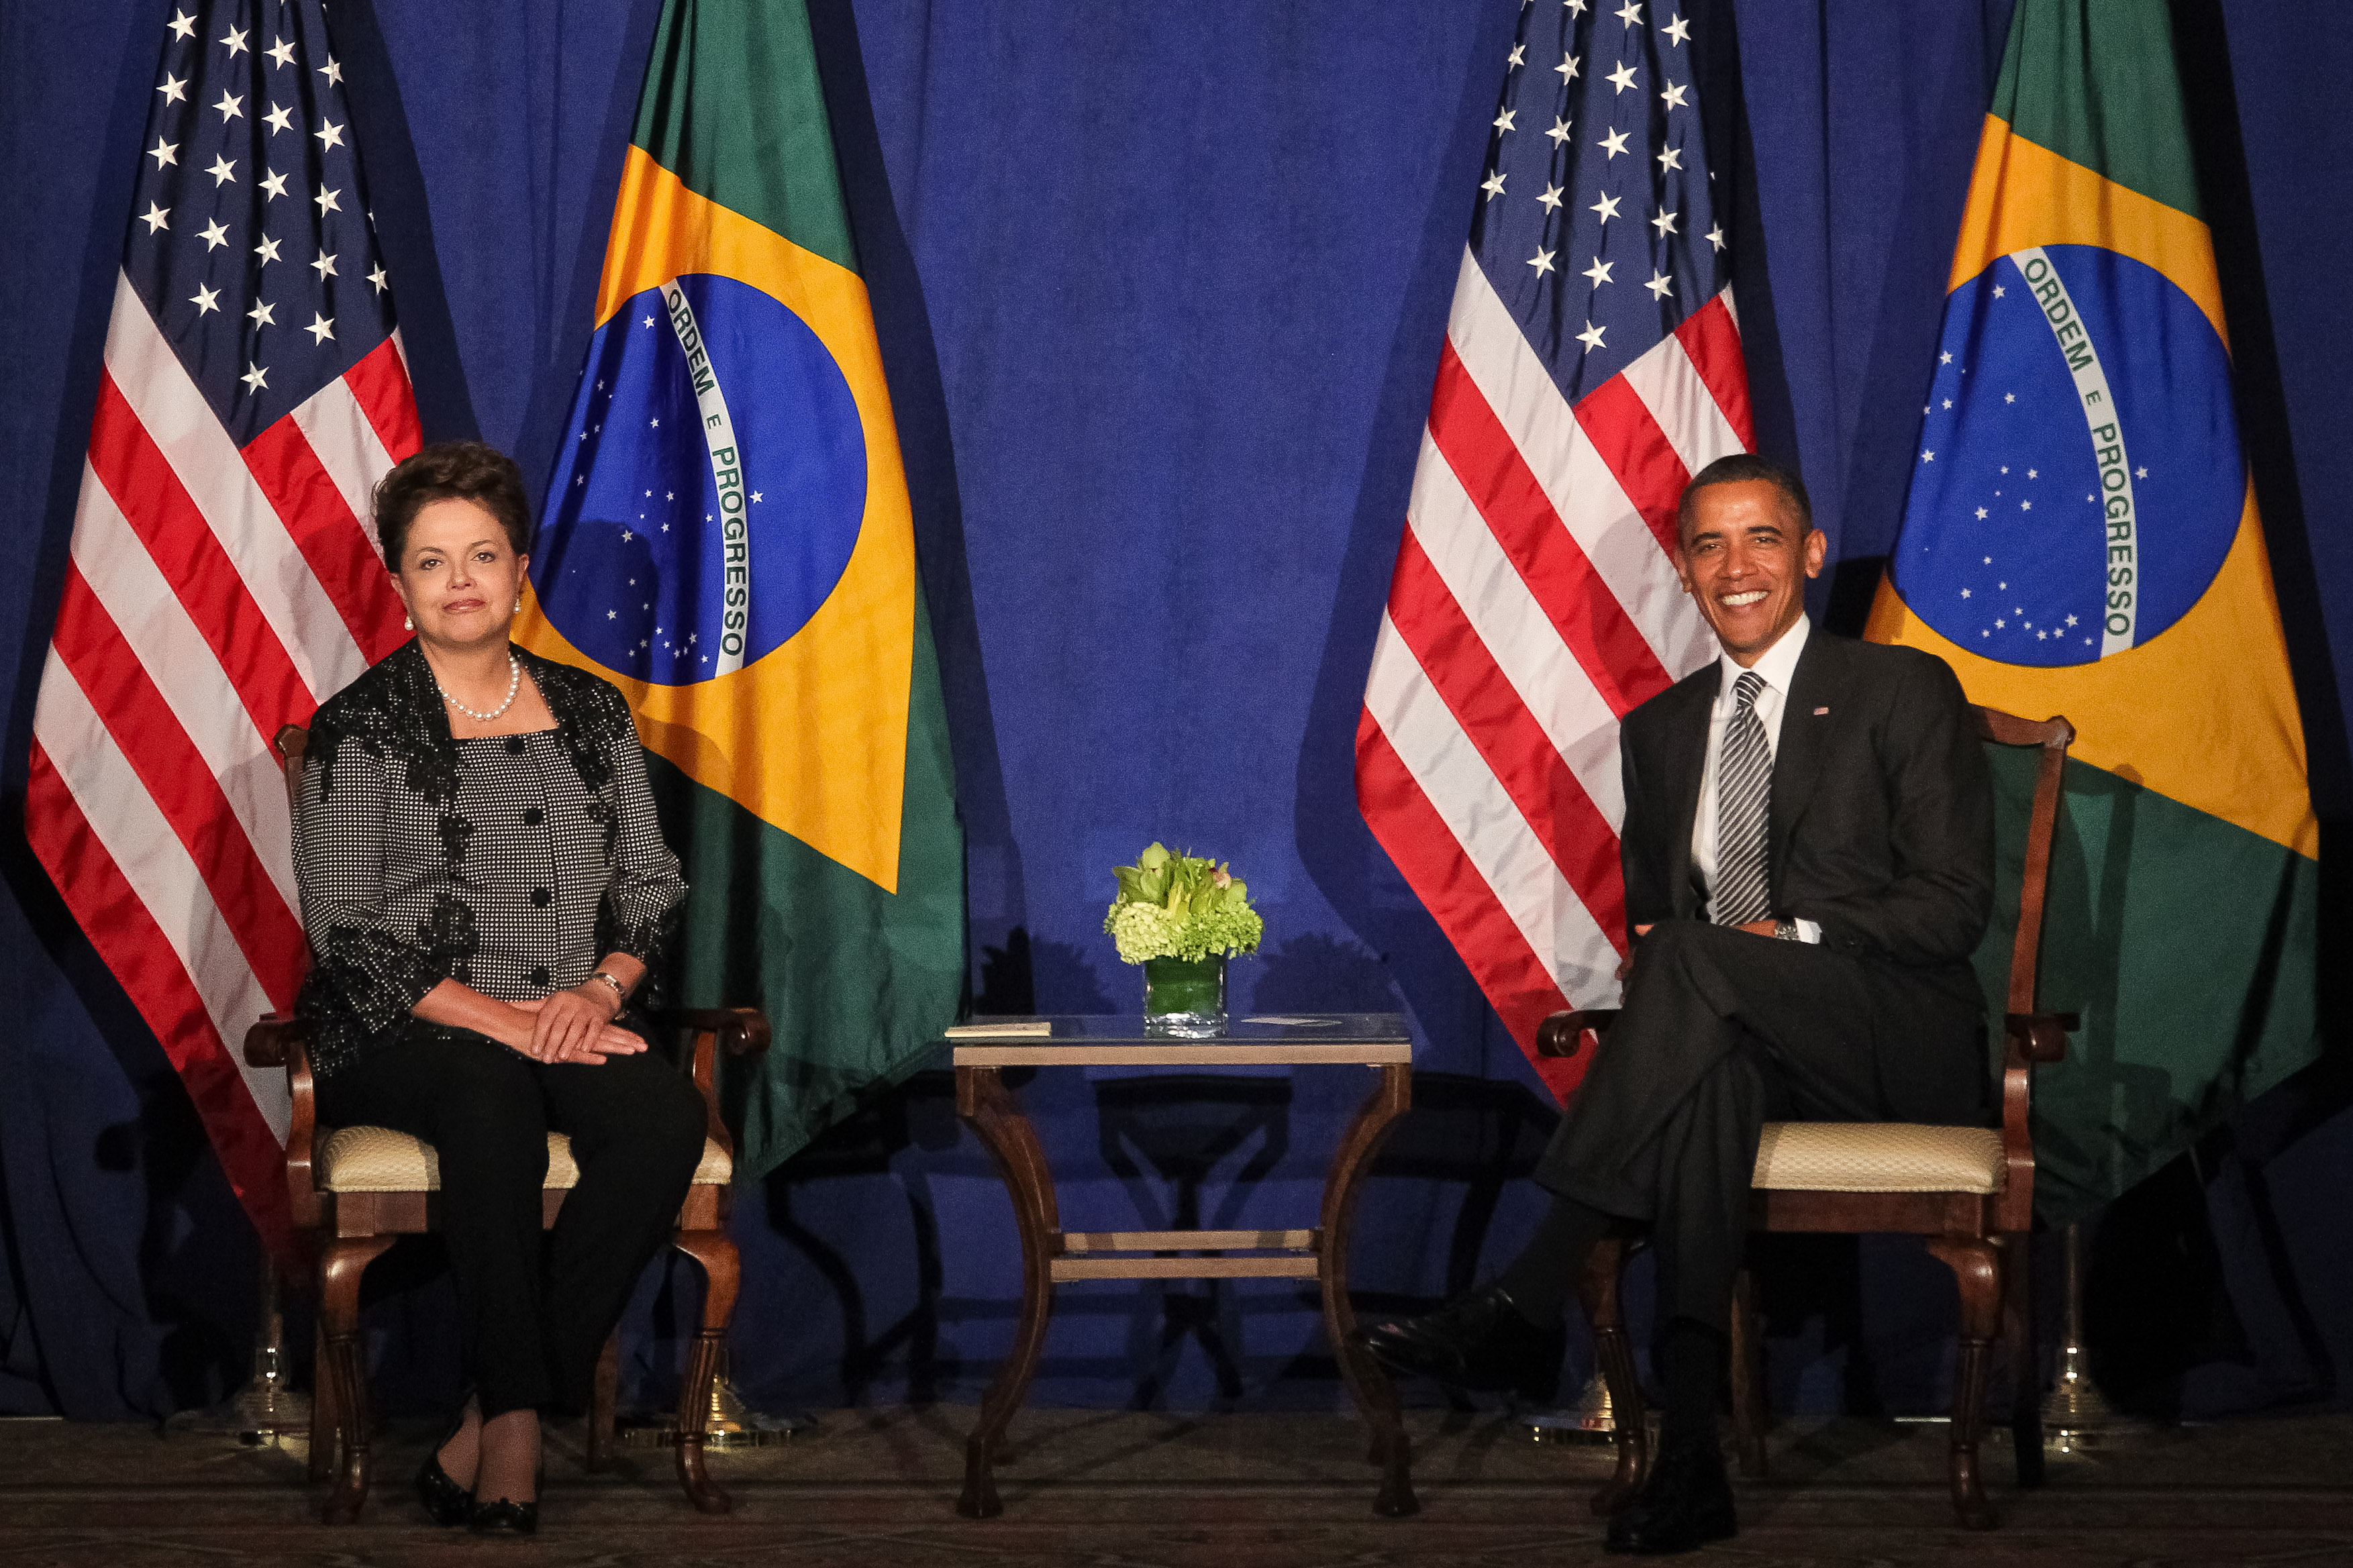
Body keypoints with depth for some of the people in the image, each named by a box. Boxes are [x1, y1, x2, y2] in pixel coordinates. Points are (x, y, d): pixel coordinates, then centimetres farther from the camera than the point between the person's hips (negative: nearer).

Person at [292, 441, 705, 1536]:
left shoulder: (590, 715, 16)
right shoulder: (360, 728, 3)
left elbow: (652, 884, 15)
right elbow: (348, 933, -5)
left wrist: (599, 990, -7)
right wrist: (504, 1019, -16)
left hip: (576, 1027, 4)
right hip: (399, 1036, -3)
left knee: (667, 1117, -30)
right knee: (492, 1097, -39)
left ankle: (494, 1419, -26)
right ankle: (518, 1417, -31)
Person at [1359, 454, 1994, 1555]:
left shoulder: (1905, 692, 5)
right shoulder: (1660, 728, 21)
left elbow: (1953, 906, -4)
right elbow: (1647, 909, 24)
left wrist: (1787, 938, -16)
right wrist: (1646, 955, -2)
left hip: (1899, 1043, -3)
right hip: (1734, 1042, 3)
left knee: (1690, 956, -34)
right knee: (1707, 1073, -38)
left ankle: (1522, 1306, -40)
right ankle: (1689, 1454, -47)